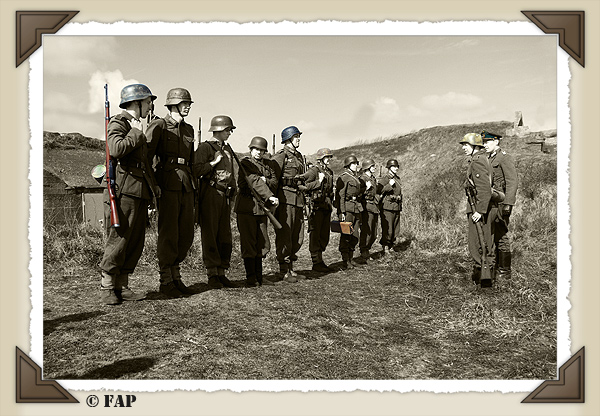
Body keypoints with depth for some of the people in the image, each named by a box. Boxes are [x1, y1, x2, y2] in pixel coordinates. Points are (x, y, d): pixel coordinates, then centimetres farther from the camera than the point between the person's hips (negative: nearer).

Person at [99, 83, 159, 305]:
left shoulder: (137, 128, 23)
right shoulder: (118, 122, -5)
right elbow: (116, 149, -25)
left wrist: (153, 185, 22)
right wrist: (136, 133, -10)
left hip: (140, 192, 9)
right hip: (124, 190, -9)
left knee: (136, 241, 6)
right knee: (118, 240, -6)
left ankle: (122, 286, 13)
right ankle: (107, 287, 6)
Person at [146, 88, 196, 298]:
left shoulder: (188, 130, 17)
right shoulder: (159, 126, -2)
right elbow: (146, 156, -8)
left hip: (186, 187, 6)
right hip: (167, 185, -6)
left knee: (186, 235, 8)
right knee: (168, 235, -2)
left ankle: (175, 276, 21)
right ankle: (166, 281, 8)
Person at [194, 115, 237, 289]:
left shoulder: (227, 149, 18)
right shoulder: (205, 147, -5)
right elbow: (196, 171, -16)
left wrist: (232, 193, 21)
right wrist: (214, 162, -13)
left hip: (225, 196, 7)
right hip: (210, 195, -7)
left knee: (225, 236, 7)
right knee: (210, 235, -4)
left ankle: (221, 273, 14)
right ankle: (212, 275, 0)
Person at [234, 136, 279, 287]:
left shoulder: (268, 164, 16)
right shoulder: (245, 163, -4)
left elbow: (274, 183, 8)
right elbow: (255, 181, -18)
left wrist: (265, 181, -14)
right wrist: (270, 196, -28)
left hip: (262, 208, 7)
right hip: (247, 207, -6)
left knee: (263, 244, 9)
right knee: (248, 243, -4)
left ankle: (259, 277, 18)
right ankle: (250, 278, 2)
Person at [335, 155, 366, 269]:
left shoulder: (357, 177, 19)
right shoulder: (343, 177, -7)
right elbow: (340, 195, -13)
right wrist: (341, 212, -20)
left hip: (357, 208, 9)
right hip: (347, 208, -8)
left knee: (355, 235, 10)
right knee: (346, 235, -6)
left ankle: (351, 258, 19)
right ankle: (345, 261, -4)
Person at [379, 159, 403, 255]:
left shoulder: (397, 179, 16)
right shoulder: (384, 179, -6)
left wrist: (400, 205, 24)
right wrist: (389, 185, -24)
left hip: (397, 207, 7)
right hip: (387, 207, -7)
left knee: (396, 230, 8)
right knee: (387, 230, -8)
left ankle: (391, 247, 17)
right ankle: (384, 249, -1)